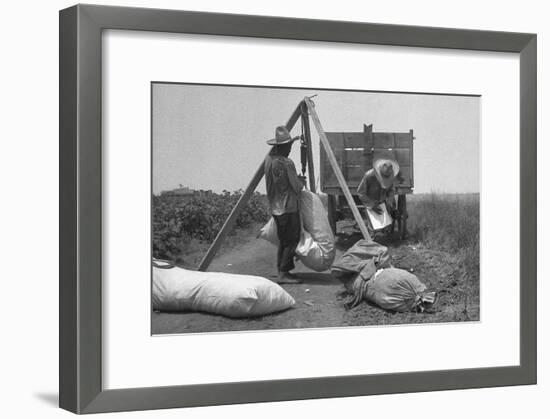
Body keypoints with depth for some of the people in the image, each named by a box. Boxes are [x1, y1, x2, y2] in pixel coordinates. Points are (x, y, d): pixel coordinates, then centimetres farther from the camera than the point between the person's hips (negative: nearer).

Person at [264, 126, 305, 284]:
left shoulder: (269, 159, 6)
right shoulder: (286, 163, -19)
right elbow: (296, 187, -15)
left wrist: (297, 179, 17)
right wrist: (302, 181, 7)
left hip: (275, 208, 8)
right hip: (288, 208, -8)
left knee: (283, 240, 16)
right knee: (291, 241, -2)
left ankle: (281, 270, 17)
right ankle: (284, 273, -4)